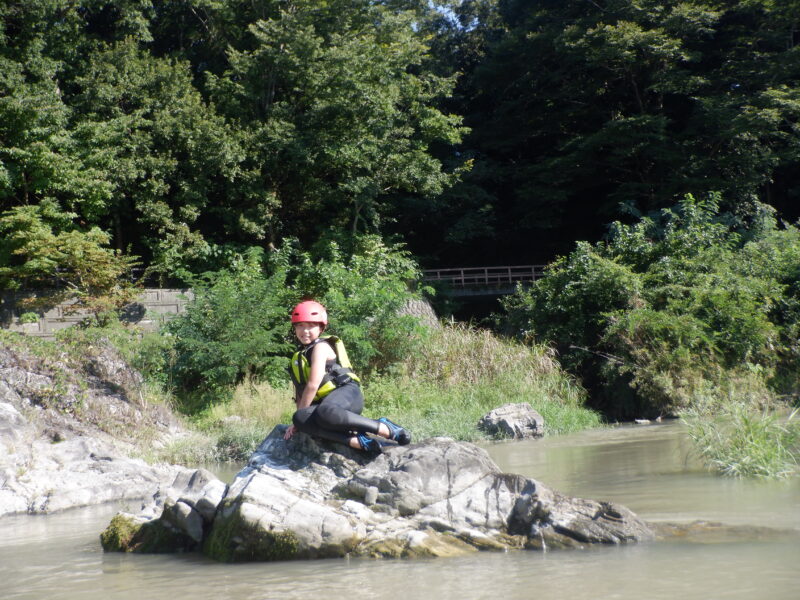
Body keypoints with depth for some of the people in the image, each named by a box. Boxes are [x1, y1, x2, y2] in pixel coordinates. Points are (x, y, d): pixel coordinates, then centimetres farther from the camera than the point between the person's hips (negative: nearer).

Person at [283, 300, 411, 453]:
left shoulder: (321, 347, -2)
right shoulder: (299, 356, 24)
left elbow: (313, 385, -10)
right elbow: (299, 392, 21)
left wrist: (301, 411, -4)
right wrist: (298, 419, 9)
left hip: (346, 394, -7)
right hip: (325, 402, 7)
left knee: (325, 413, -43)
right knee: (300, 418, -28)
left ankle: (384, 428, -30)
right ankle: (358, 441, -36)